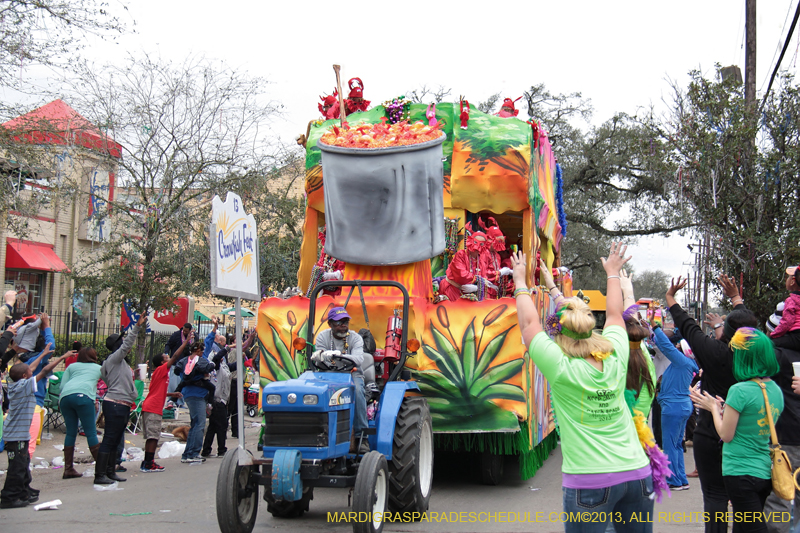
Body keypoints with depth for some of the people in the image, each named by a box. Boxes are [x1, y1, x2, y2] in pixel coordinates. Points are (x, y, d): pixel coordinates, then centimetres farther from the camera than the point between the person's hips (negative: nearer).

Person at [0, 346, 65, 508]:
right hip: (17, 434, -10)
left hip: (20, 434, 10)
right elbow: (45, 371, -14)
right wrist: (62, 357, -7)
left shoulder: (14, 384, 7)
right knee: (17, 467, -5)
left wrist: (43, 354, 30)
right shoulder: (25, 385, -16)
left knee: (24, 464, 18)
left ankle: (25, 493, 27)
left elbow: (28, 368, 21)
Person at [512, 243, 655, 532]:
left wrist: (520, 279, 15)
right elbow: (615, 314, 19)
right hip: (637, 474, 5)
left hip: (590, 482, -4)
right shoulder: (616, 358, 1)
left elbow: (529, 323, 1)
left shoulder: (561, 369, -10)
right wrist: (613, 272, 35)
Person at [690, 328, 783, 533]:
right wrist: (723, 408, 15)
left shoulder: (740, 391, -18)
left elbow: (726, 435, -12)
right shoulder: (776, 390, 6)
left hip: (740, 473, -8)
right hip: (765, 472, 8)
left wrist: (714, 408, 2)